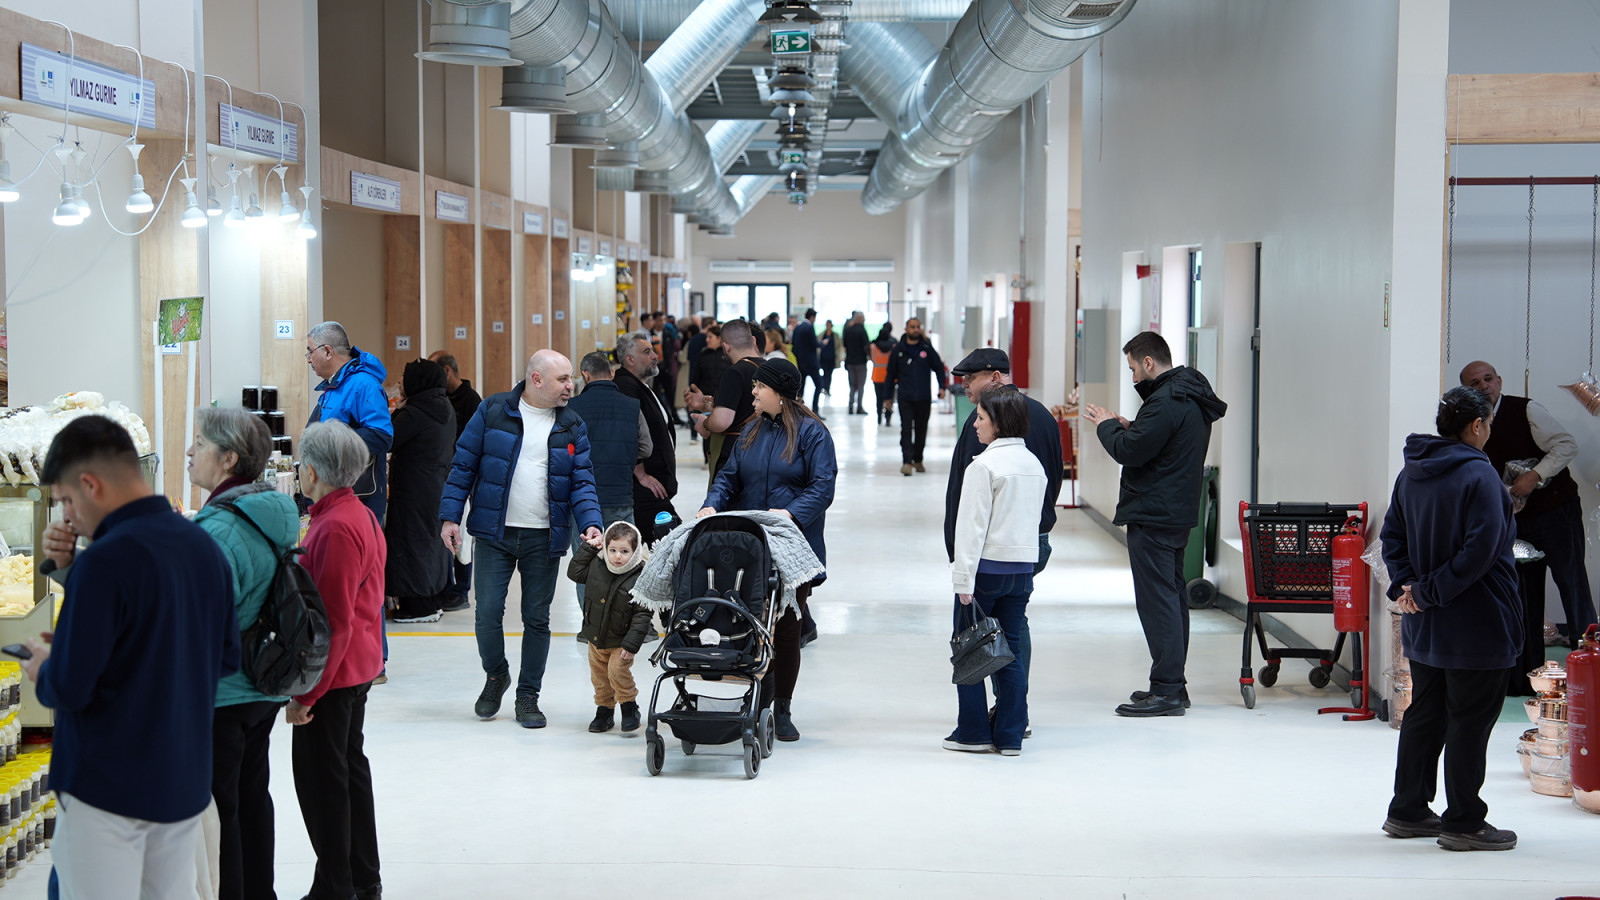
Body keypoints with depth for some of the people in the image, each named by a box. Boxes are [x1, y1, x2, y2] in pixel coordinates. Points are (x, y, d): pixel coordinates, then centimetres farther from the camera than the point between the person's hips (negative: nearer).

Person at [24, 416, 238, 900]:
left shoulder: (106, 561, -18)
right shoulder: (206, 547, 5)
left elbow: (70, 688, -21)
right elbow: (227, 657, 14)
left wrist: (43, 669, 3)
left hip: (108, 788, -7)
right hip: (186, 781, 8)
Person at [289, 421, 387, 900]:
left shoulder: (335, 529, -23)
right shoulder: (362, 516, 9)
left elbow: (332, 623, -24)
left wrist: (305, 693, -21)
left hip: (333, 673, -10)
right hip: (359, 667, 10)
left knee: (322, 776, 0)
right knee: (351, 767, 18)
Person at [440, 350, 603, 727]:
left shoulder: (572, 426, 5)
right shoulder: (492, 411, -1)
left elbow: (582, 482, 3)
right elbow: (463, 466, 2)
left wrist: (590, 523, -14)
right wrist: (450, 516, -4)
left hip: (543, 539, 2)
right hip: (495, 534, -2)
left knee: (537, 618, 5)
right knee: (488, 612, -6)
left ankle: (528, 696, 18)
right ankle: (495, 675, 22)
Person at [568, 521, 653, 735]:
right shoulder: (596, 566, -9)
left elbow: (642, 615, -19)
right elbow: (574, 572, 7)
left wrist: (631, 645, -21)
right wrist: (587, 548, -3)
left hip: (620, 640, -5)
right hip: (595, 636, 5)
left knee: (618, 670, -17)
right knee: (599, 674, 14)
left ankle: (629, 705, 6)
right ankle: (604, 709, 31)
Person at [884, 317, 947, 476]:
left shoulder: (927, 348, 3)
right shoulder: (899, 350, 2)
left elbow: (939, 368, 10)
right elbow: (891, 373, 9)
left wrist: (942, 387, -4)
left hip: (924, 397, 1)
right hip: (905, 397, -1)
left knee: (921, 430, 10)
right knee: (906, 430, -10)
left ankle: (918, 460, 24)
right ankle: (907, 462, -14)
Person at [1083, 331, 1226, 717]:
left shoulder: (1167, 403, -19)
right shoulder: (1191, 397, 14)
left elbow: (1128, 451, -19)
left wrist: (1106, 426, -1)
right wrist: (1127, 426, 9)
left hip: (1152, 517, -11)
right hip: (1178, 514, 11)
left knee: (1157, 601, -8)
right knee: (1172, 596, 14)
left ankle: (1166, 690, -8)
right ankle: (1173, 685, 21)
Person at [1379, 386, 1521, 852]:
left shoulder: (1411, 472, 8)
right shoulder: (1478, 475, -17)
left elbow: (1392, 534, 10)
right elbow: (1481, 548, -25)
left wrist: (1406, 585, 0)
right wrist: (1432, 592, -19)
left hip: (1423, 623, 8)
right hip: (1476, 622, -8)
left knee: (1424, 714, 17)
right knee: (1471, 720, 1)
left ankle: (1408, 812, 23)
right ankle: (1463, 822, 8)